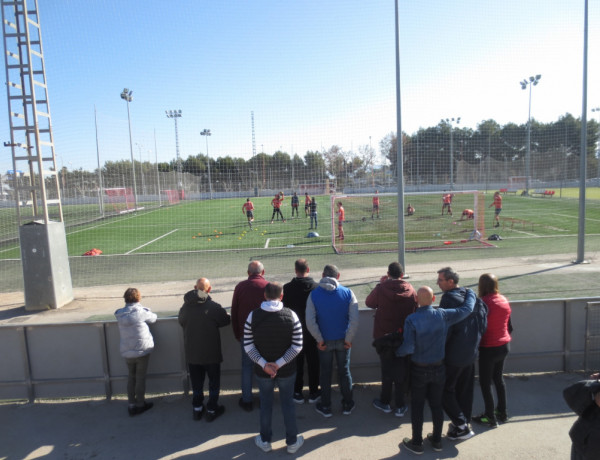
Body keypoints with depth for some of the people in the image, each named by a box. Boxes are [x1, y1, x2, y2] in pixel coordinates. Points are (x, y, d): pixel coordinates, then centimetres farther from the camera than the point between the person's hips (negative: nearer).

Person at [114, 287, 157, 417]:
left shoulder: (120, 315, -2)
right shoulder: (141, 312, -16)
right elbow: (153, 318, -1)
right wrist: (151, 314, 21)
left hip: (126, 352, 4)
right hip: (142, 350, -4)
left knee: (131, 377, 17)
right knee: (140, 378, 9)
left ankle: (131, 405, 22)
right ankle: (140, 404, 20)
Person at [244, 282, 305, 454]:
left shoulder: (253, 316, -11)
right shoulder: (291, 315, -13)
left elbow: (248, 345, -11)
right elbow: (297, 346, -14)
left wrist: (264, 364, -13)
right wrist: (279, 364, -14)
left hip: (262, 371, 1)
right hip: (287, 371, 0)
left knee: (265, 404, 19)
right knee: (288, 403, 17)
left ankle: (265, 441, 35)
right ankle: (292, 442, 31)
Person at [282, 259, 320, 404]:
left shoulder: (287, 288, -14)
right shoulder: (317, 287, -12)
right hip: (312, 331, 1)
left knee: (297, 362, 13)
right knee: (313, 361, 14)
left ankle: (297, 393, 22)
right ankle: (313, 392, 25)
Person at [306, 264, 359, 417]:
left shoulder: (314, 294, -11)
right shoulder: (347, 293, -11)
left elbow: (310, 322, -16)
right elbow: (355, 320, -16)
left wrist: (319, 340, -6)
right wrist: (349, 339, -6)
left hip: (325, 341, 0)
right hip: (343, 341, 1)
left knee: (325, 373, 15)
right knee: (344, 372, 17)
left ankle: (325, 407, 26)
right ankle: (347, 405, 30)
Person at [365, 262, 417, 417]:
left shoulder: (381, 289, -16)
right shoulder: (410, 290, -9)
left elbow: (369, 302, 1)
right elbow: (415, 312, 1)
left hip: (383, 336, -1)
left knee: (387, 369, 13)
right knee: (401, 370, 12)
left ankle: (385, 402, 27)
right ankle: (400, 406, 21)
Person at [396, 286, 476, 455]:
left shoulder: (411, 319, -21)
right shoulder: (442, 315, -14)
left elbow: (409, 347, -23)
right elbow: (467, 309, -6)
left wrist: (397, 352, -2)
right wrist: (470, 293, 12)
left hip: (419, 370, -3)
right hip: (438, 368, 3)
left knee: (417, 406, 12)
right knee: (437, 404, 18)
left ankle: (417, 443, 23)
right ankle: (437, 440, 33)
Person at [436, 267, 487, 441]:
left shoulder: (449, 298, -21)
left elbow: (445, 329, -22)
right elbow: (483, 323, 9)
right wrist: (474, 342, 16)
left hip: (454, 354, -8)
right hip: (471, 352, 8)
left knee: (446, 389, 5)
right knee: (465, 389, 18)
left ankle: (461, 425, 5)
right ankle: (465, 422, 29)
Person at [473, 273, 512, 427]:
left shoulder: (483, 302, -22)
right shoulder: (504, 300, 0)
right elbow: (509, 325, 9)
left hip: (489, 348, -7)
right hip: (504, 345, 7)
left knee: (485, 382, 7)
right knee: (498, 377, 22)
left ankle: (490, 417, 16)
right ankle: (502, 412, 33)